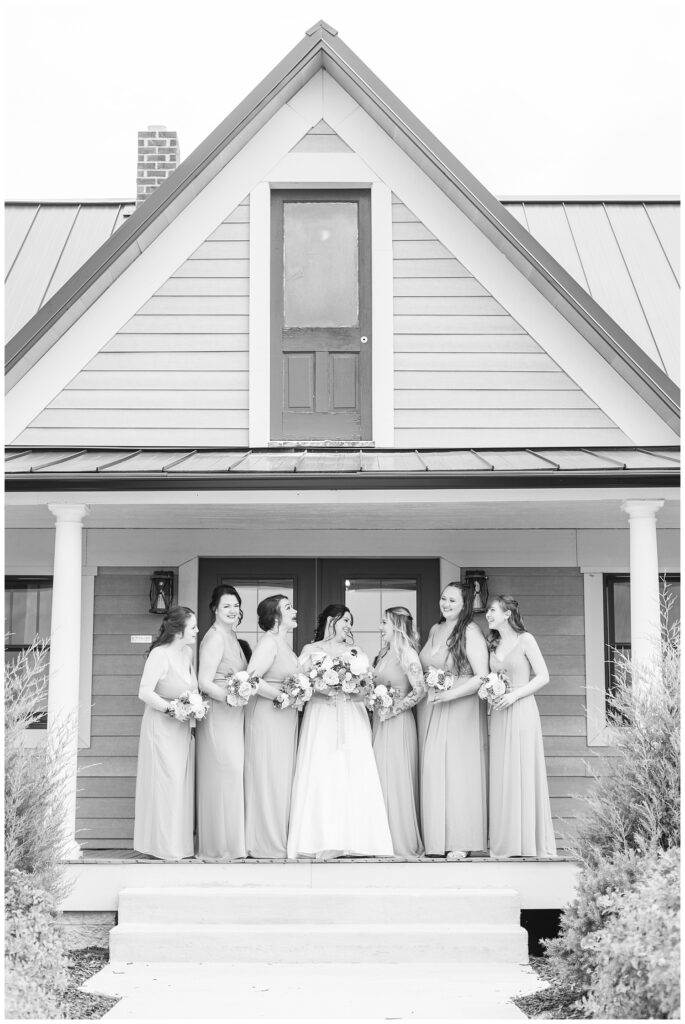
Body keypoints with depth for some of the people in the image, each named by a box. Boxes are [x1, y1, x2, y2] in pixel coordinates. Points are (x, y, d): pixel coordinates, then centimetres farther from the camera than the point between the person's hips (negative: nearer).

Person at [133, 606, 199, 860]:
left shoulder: (187, 652, 5)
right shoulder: (160, 655, -18)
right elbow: (145, 693, -21)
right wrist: (172, 708, -25)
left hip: (182, 728, 8)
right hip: (161, 727, -8)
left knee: (182, 783, 10)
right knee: (165, 783, -3)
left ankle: (179, 843, 20)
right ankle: (164, 847, 7)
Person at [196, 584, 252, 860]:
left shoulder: (231, 637, 15)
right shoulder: (215, 637, -12)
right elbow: (204, 682, -17)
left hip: (233, 716, 9)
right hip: (219, 716, -9)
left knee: (231, 774, 10)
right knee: (223, 776, -5)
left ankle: (229, 840, 16)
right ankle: (220, 845, 3)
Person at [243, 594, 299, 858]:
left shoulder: (283, 643, 15)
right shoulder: (269, 642, -14)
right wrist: (284, 695, -19)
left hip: (284, 718, 10)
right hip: (267, 716, -10)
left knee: (282, 777, 12)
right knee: (268, 778, -3)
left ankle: (279, 840, 19)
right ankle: (267, 844, 5)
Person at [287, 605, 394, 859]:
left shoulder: (353, 651, 20)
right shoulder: (311, 650, 12)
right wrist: (322, 690, -14)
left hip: (352, 719, 3)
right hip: (321, 717, -2)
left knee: (354, 776, -8)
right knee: (321, 775, -11)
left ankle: (353, 840, -8)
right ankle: (323, 841, -12)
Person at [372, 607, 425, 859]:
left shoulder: (407, 654, -12)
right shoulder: (384, 653, 12)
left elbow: (419, 690, -19)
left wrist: (392, 710, -16)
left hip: (397, 722, -8)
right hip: (380, 721, 8)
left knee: (396, 779, -2)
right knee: (381, 778, 8)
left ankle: (403, 841, 8)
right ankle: (385, 838, 15)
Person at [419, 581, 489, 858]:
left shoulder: (470, 632, -8)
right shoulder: (434, 630, 13)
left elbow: (482, 677, -14)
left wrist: (452, 693, -21)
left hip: (461, 709, -6)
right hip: (432, 709, 6)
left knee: (458, 770, -5)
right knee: (432, 770, 2)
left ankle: (460, 842, 1)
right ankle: (437, 841, 7)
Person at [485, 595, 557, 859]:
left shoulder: (525, 640, -2)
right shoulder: (494, 645, 15)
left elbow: (543, 677, -6)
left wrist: (514, 695, -13)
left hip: (521, 710, -6)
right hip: (499, 715, 6)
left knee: (524, 774, -5)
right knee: (501, 777, 3)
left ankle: (530, 842, 2)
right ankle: (505, 844, 7)